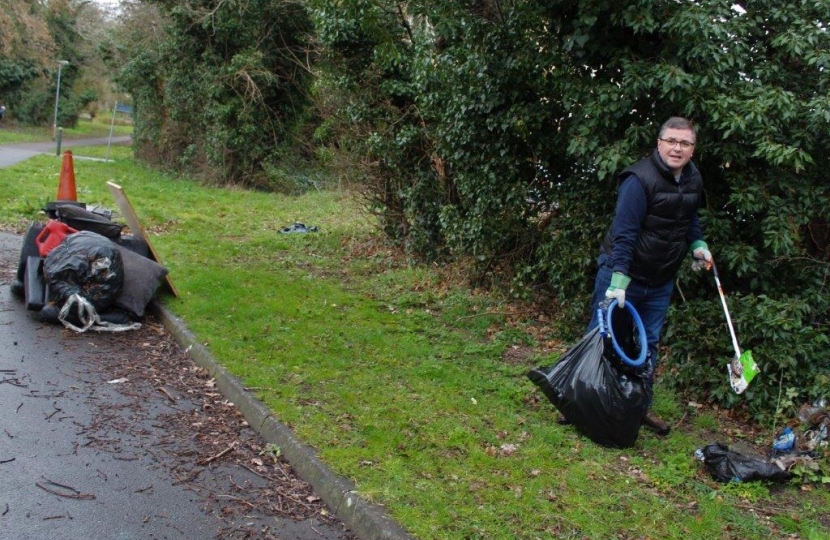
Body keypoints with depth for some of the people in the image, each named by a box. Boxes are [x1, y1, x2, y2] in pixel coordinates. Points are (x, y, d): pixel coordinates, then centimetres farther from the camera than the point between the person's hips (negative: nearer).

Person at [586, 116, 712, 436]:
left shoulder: (693, 180, 4)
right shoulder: (640, 180, -22)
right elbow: (624, 232, -26)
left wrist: (697, 244, 5)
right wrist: (618, 280, -31)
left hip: (661, 281, 7)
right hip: (624, 274, -7)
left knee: (648, 345, 14)